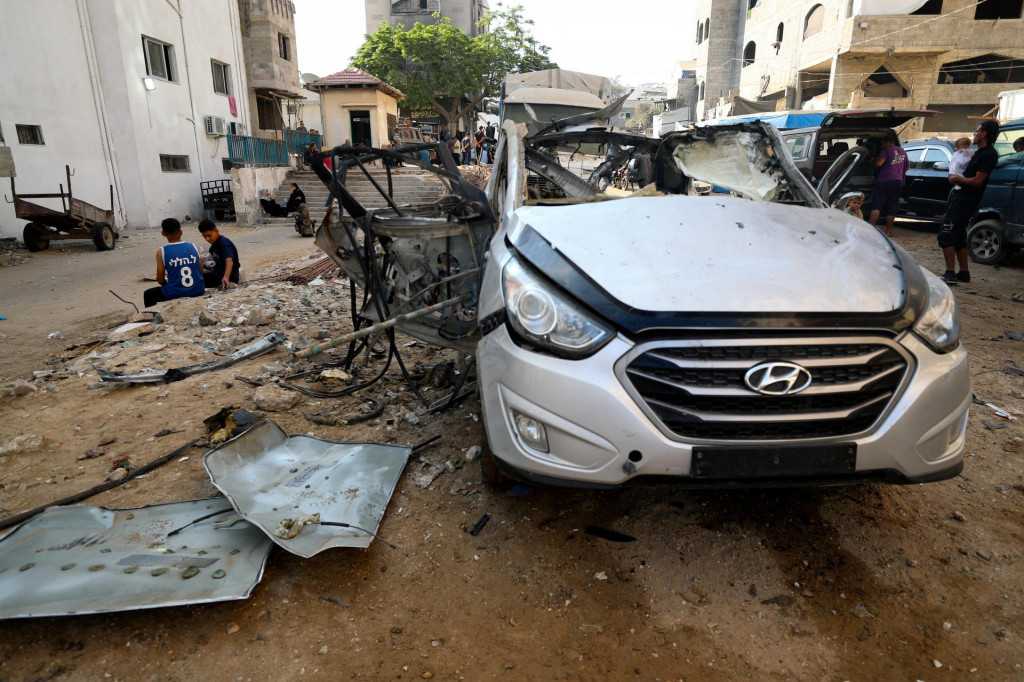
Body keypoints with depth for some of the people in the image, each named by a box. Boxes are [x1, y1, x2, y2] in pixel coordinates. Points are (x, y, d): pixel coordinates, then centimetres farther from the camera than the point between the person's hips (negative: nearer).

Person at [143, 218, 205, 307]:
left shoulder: (162, 252, -8)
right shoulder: (193, 246, -1)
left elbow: (160, 279, -5)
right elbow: (201, 272, 4)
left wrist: (168, 285, 16)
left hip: (175, 293, -3)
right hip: (198, 290, 3)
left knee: (148, 295, 27)